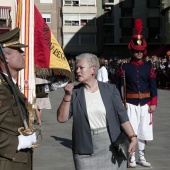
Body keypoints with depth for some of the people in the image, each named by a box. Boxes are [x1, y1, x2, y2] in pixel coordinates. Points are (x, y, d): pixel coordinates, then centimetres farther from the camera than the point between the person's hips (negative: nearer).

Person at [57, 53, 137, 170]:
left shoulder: (110, 89, 0)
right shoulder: (75, 93, 1)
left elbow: (122, 116, -1)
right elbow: (62, 118, -4)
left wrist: (133, 137, -11)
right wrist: (67, 96, -14)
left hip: (112, 146, 0)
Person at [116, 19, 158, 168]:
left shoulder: (149, 67, 5)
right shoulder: (125, 67, -2)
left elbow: (153, 86, 4)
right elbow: (118, 86, -1)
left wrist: (153, 103, -2)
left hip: (145, 103, 2)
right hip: (130, 103, -2)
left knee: (144, 131, 8)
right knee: (131, 131, -1)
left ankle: (142, 157, 20)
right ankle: (132, 158, 11)